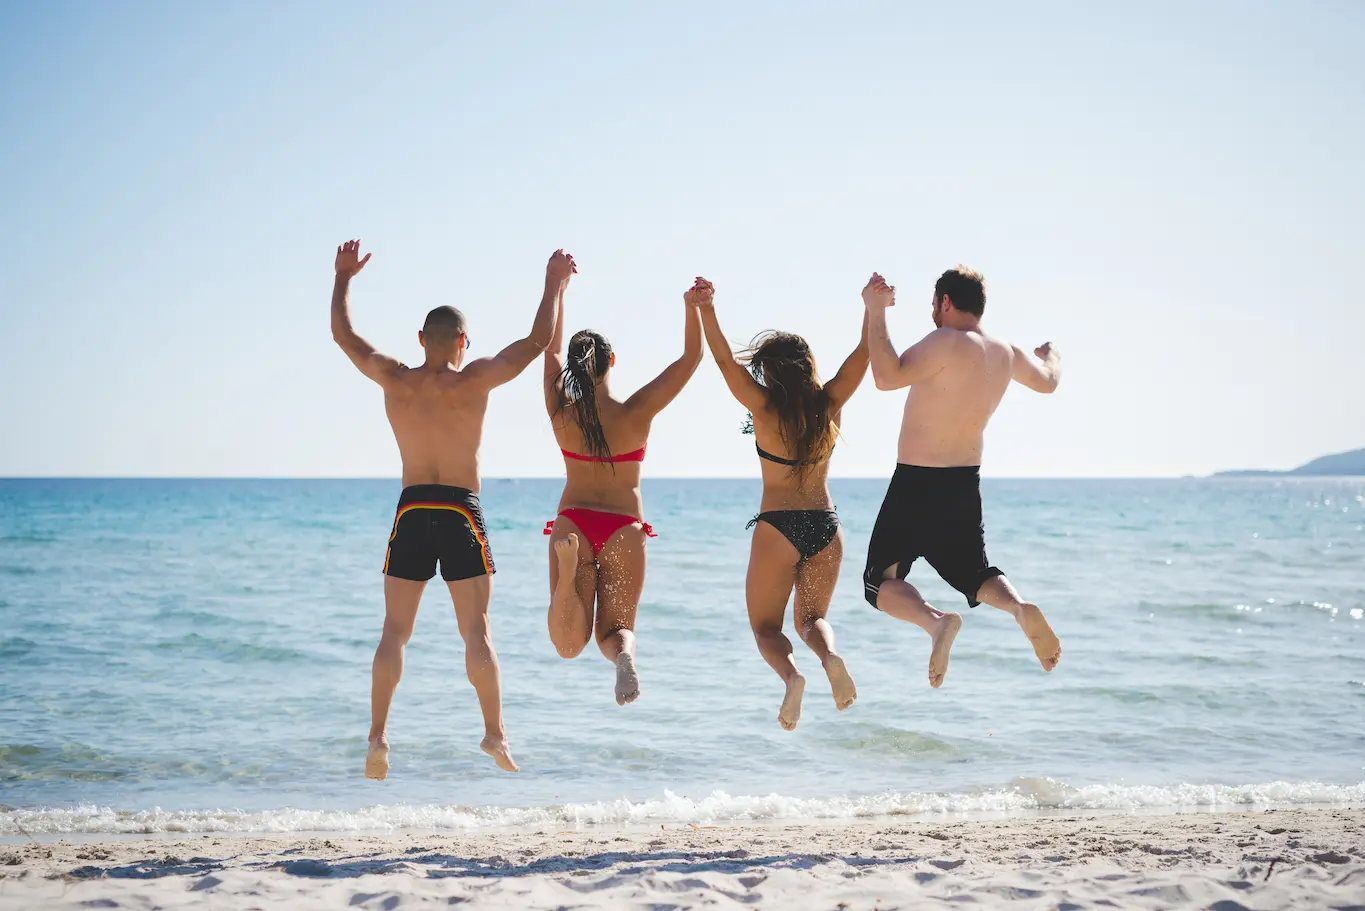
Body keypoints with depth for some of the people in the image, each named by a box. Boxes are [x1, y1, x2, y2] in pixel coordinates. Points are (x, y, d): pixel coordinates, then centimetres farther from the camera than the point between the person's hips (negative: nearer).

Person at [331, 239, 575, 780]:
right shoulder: (475, 381, -7)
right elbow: (537, 341, -3)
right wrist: (554, 285, 9)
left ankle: (378, 737, -2)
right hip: (462, 513, -2)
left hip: (412, 513, 2)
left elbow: (342, 334, 13)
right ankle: (494, 736, 2)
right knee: (476, 634, 3)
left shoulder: (394, 381, -1)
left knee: (394, 632, 6)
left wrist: (343, 277, 26)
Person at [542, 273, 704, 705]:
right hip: (624, 529, -1)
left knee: (569, 644, -1)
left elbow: (551, 349, 11)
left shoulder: (562, 413, -4)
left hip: (572, 523, 1)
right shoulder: (636, 413, -10)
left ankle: (568, 569, -31)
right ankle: (624, 653, -28)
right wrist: (692, 308, -7)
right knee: (615, 628, 12)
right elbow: (690, 359, -4)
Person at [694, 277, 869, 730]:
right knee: (811, 616, 19)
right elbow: (863, 353, 4)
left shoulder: (765, 409, -10)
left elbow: (725, 359, -12)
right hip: (825, 526, 3)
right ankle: (830, 654, -16)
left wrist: (706, 307, -15)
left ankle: (791, 674, -23)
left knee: (765, 625, 9)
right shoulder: (829, 405, -2)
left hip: (776, 527, -3)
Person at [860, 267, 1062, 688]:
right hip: (966, 485, 6)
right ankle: (1021, 607, -12)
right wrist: (1051, 356, 47)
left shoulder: (947, 343, -20)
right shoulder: (1006, 354, 4)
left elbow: (887, 376, -32)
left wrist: (876, 312, -27)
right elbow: (1047, 382, 24)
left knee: (881, 582, 4)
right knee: (973, 574, 22)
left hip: (916, 485, -6)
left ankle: (936, 621, -28)